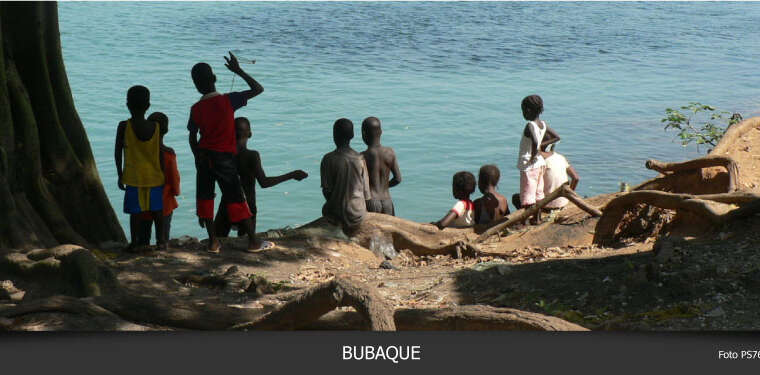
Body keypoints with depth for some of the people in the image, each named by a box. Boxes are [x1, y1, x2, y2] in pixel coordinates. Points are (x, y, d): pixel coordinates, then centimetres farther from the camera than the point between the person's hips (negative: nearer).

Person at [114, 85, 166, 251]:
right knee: (156, 210, 12)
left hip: (134, 177, -2)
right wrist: (162, 175, 10)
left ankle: (135, 242, 6)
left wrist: (120, 175, 6)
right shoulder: (156, 127, -2)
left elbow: (118, 153, -4)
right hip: (154, 176, 2)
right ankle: (161, 240, 17)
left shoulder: (124, 126, -8)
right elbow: (160, 155, 0)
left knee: (135, 211, 3)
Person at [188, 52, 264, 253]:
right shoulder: (228, 101, -11)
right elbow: (258, 89, -6)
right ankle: (253, 240, 6)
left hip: (204, 156, 2)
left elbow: (192, 138, 3)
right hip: (225, 157, -2)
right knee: (235, 199, 4)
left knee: (205, 197, 11)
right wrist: (238, 71, -1)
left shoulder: (196, 109, -3)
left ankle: (213, 241, 6)